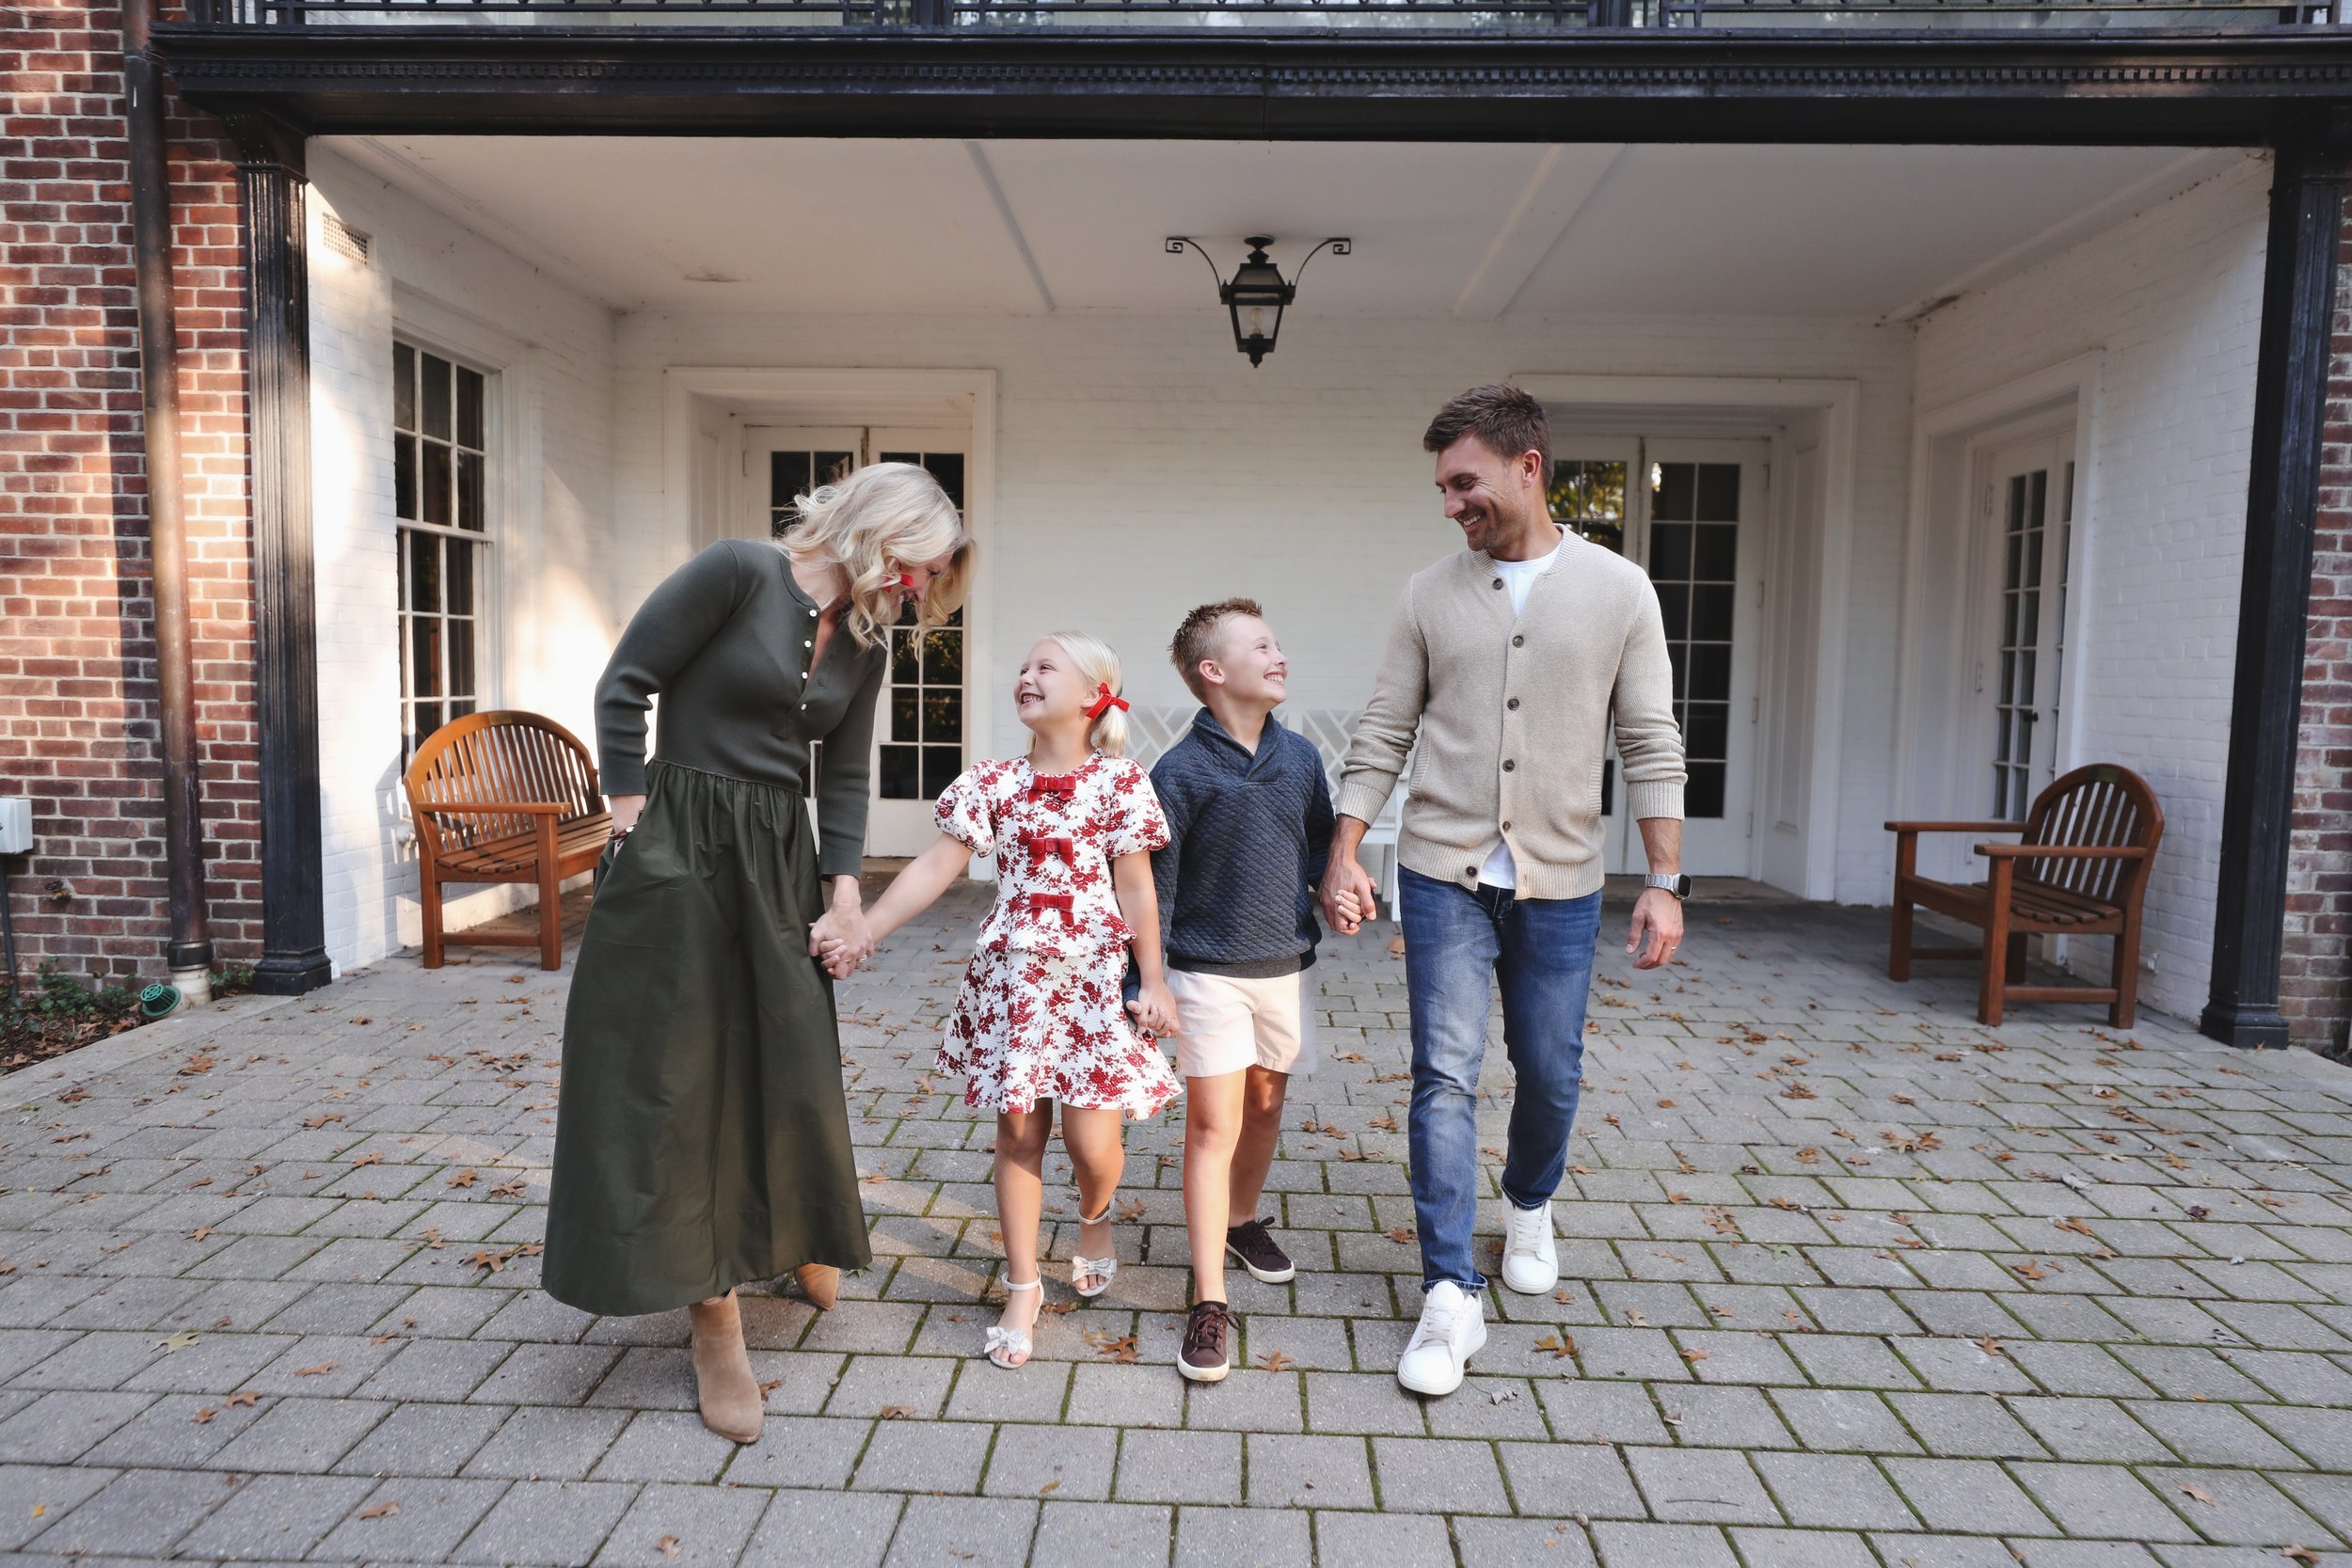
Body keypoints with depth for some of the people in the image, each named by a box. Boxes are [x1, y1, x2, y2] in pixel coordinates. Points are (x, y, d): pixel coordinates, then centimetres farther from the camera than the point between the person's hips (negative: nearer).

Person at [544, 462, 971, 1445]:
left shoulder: (863, 646, 8)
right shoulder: (740, 572, -12)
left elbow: (844, 781, 9)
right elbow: (625, 685, -10)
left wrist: (845, 894, 0)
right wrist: (634, 816, -9)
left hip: (781, 860, 6)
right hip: (681, 852, -6)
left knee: (787, 1067, 11)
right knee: (679, 1077, 1)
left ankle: (797, 1240, 37)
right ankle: (714, 1316, 12)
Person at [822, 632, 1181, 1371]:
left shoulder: (1119, 782, -5)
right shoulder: (992, 783, 2)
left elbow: (1135, 888, -4)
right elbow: (935, 867, -2)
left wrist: (1152, 981, -4)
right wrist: (863, 931, -9)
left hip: (1091, 976, -2)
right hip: (1011, 975, 3)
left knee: (1092, 1140, -1)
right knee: (1018, 1131, 9)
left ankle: (1094, 1216, 36)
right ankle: (1023, 1285, 23)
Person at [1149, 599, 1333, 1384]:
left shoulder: (1301, 756, 2)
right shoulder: (1180, 772, -13)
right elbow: (1153, 887, -11)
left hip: (1288, 965, 5)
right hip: (1209, 972, -5)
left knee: (1265, 1105, 18)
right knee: (1213, 1123, -4)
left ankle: (1243, 1220, 44)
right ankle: (1209, 1304, 2)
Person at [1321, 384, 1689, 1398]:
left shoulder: (1618, 590, -1)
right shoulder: (1431, 594, 2)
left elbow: (1651, 746, -1)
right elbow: (1383, 735, 3)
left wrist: (1665, 880, -5)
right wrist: (1344, 854, -3)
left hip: (1559, 883, 0)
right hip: (1444, 874, 0)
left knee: (1550, 1075, 13)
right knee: (1445, 1076, -4)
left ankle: (1529, 1206, 43)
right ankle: (1451, 1295, 5)